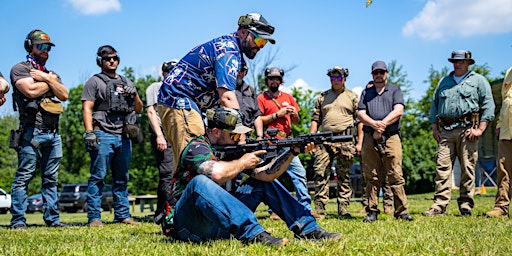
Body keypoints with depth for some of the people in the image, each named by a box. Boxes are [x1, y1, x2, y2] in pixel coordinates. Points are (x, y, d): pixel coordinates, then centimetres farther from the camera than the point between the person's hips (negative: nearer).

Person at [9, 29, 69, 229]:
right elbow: (30, 90, -14)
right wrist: (50, 82, 2)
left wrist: (46, 78, -1)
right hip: (31, 131, -6)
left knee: (51, 179, 7)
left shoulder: (52, 74, 24)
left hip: (53, 133, 7)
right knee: (24, 176, -7)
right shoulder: (20, 69, 4)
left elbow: (64, 95, 8)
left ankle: (52, 219, 10)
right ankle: (18, 220, -6)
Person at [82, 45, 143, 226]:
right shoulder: (94, 82, 7)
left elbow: (139, 110, 22)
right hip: (103, 136, -5)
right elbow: (87, 109, -3)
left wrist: (134, 94, 2)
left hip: (124, 137, 5)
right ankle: (94, 217, -6)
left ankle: (122, 216, 13)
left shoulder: (126, 83, 22)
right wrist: (89, 133, -15)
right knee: (98, 177, -7)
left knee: (122, 179, 8)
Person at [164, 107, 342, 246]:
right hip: (188, 225, -7)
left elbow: (266, 174, 3)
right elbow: (217, 174, -35)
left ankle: (307, 228, 1)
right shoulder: (197, 147, -13)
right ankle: (253, 234, -40)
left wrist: (293, 151, -7)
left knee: (264, 182, 7)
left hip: (219, 223, 8)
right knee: (200, 182, -37)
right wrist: (243, 162, -17)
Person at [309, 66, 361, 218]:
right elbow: (315, 119, 17)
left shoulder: (352, 97, 11)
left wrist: (360, 142, -2)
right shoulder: (322, 97, 18)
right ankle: (319, 209, -4)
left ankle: (343, 207, 6)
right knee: (321, 173, -6)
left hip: (345, 140, -2)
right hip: (325, 140, 2)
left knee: (344, 176, 2)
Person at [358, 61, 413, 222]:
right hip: (370, 139, 2)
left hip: (391, 138, -2)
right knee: (371, 177, 1)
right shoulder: (366, 93, 21)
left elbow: (398, 111, -1)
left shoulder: (395, 90, 15)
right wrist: (374, 124, -12)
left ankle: (401, 211, -6)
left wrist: (383, 124, -11)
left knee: (396, 177, -8)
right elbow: (360, 114, 8)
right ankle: (372, 211, 5)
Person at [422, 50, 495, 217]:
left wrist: (480, 129, -8)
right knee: (442, 167, -6)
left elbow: (488, 105, 2)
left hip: (467, 130, -3)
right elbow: (434, 105, 24)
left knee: (467, 169, -3)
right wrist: (434, 128, 11)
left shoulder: (478, 81, 10)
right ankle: (439, 205, -7)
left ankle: (466, 204, 3)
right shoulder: (444, 82, 23)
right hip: (446, 131, 3)